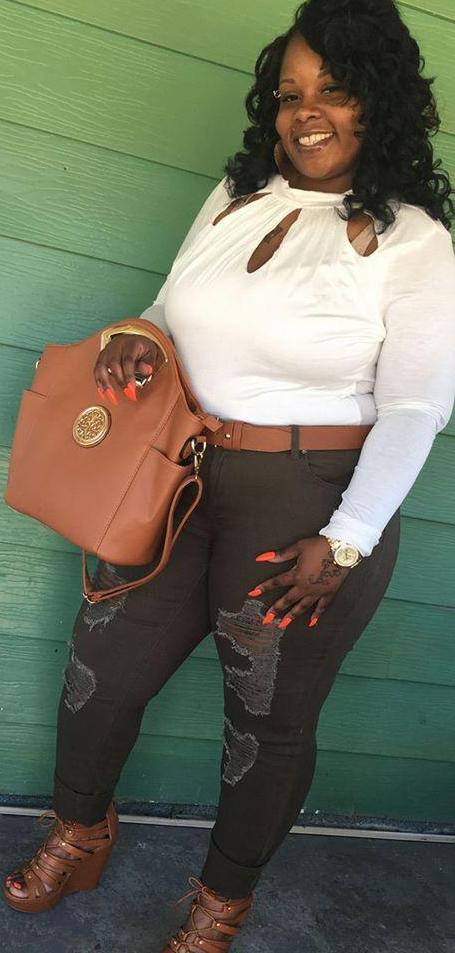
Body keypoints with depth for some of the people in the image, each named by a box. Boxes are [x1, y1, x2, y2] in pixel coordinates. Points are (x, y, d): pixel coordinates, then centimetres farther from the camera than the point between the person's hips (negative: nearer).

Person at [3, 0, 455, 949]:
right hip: (175, 480, 5)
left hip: (309, 508, -4)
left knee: (271, 719, 12)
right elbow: (178, 311, 18)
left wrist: (343, 546, -15)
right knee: (102, 664, 12)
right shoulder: (236, 195, 8)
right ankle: (80, 834, 43)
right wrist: (140, 340, -6)